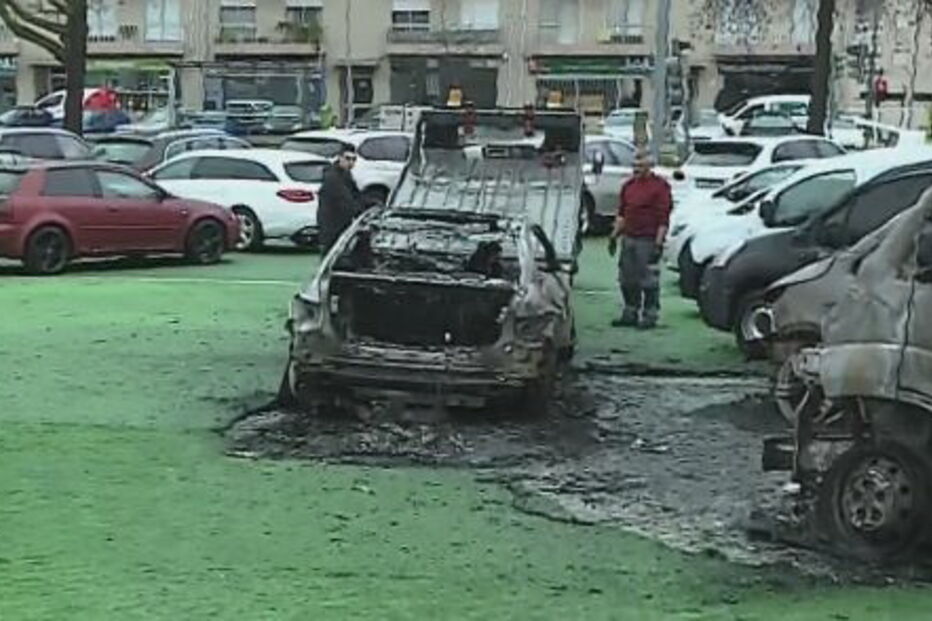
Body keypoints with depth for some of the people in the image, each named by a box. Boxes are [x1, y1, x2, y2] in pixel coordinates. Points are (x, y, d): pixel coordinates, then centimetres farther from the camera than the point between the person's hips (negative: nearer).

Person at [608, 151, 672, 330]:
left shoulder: (659, 186, -6)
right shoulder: (628, 186, 14)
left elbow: (663, 219, -11)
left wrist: (658, 243, -16)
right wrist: (614, 236, 14)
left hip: (647, 241, -7)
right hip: (628, 239, 7)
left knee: (649, 281, -1)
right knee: (627, 280, 11)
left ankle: (650, 316, 7)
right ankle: (630, 314, 22)